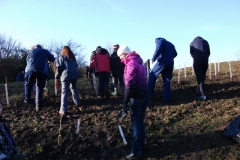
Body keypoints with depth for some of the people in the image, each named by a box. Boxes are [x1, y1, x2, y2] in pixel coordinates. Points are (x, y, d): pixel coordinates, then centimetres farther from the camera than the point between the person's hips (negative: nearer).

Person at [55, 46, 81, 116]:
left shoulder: (61, 57, 8)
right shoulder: (72, 56, 22)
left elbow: (59, 68, 1)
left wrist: (57, 76, 6)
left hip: (66, 75, -4)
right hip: (74, 74, 4)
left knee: (64, 92, -6)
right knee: (74, 88, 26)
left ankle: (63, 110, -12)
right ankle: (77, 102, 30)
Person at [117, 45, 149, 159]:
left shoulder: (130, 64, -13)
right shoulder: (138, 62, 15)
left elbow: (130, 85, -21)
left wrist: (125, 101, -18)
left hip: (136, 97, -9)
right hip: (145, 95, 9)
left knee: (135, 124, 0)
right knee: (140, 122, 15)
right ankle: (141, 148, 25)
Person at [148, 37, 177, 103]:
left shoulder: (159, 40, 6)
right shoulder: (170, 44, 27)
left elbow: (158, 49, -15)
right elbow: (175, 54, 20)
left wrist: (153, 59, -11)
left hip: (162, 62, -6)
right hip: (170, 63, 6)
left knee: (152, 76, 6)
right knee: (167, 81, 8)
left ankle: (150, 94, -1)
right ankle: (167, 99, 3)